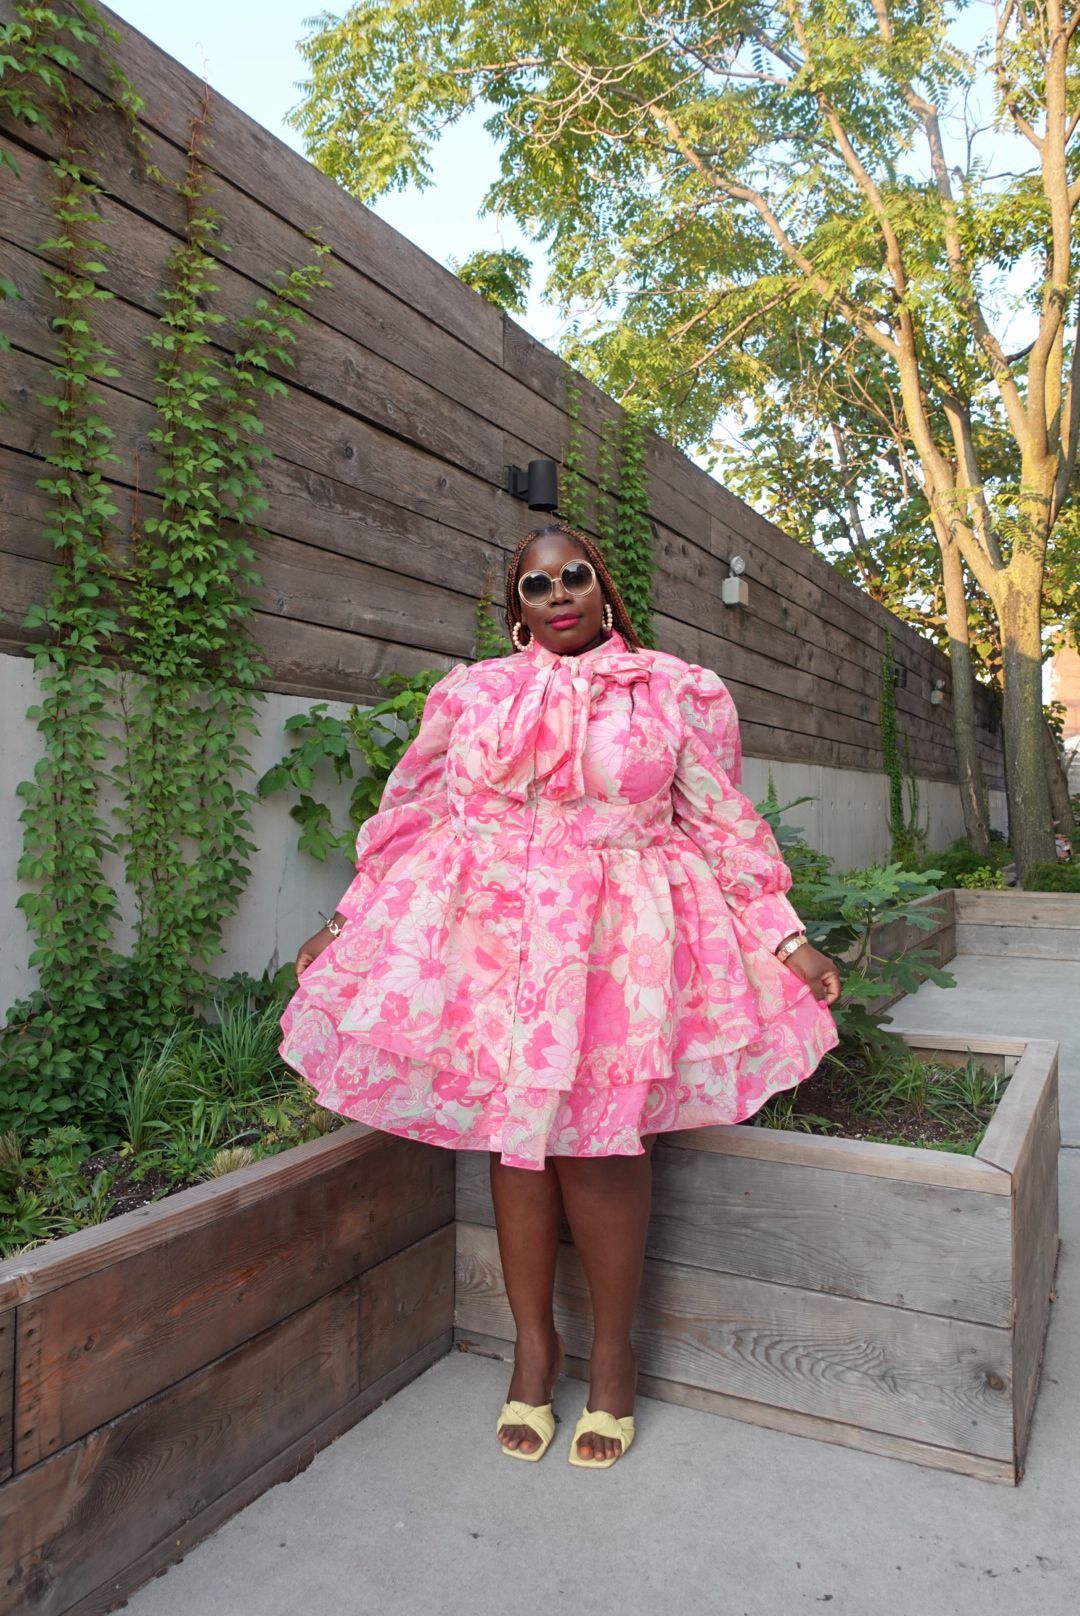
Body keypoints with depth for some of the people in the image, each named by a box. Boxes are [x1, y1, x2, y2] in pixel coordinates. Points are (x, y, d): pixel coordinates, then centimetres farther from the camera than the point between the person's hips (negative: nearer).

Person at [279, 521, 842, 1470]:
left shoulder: (678, 694, 8)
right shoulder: (473, 695, 12)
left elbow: (726, 830, 9)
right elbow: (409, 818, 16)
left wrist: (788, 939, 6)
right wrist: (346, 923, 16)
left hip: (617, 940, -1)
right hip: (492, 933, 2)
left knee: (595, 1140, -4)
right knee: (513, 1133, 4)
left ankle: (612, 1355, 21)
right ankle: (534, 1342, 27)